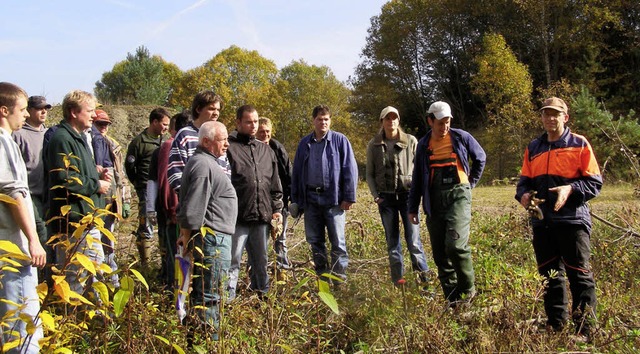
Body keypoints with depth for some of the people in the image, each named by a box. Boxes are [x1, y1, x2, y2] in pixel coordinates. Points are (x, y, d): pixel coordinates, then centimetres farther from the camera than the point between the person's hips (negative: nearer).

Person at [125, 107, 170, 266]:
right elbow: (129, 165, -3)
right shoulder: (139, 141, -5)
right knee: (146, 228, -2)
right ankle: (144, 263, 7)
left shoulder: (164, 140, 13)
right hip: (147, 192, -6)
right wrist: (140, 185, 3)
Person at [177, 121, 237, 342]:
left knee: (201, 292, 16)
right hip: (213, 239, -11)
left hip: (214, 239, 11)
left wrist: (187, 236, 19)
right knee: (209, 296, -5)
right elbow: (192, 209, -20)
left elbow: (190, 206, 22)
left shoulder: (204, 162, 19)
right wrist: (188, 237, -9)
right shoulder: (203, 166, -16)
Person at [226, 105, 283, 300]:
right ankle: (228, 298, 7)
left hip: (262, 218, 6)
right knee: (232, 261, -1)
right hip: (237, 218, -6)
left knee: (261, 261, 16)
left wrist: (277, 209, 14)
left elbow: (275, 183, 20)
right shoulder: (228, 147, -3)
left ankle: (262, 295, 28)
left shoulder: (266, 150, 17)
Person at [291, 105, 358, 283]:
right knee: (315, 241, 10)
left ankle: (340, 279, 8)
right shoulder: (304, 143, 11)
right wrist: (295, 199, 11)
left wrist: (349, 197, -8)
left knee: (338, 242, 0)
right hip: (311, 200, 4)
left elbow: (350, 169, -3)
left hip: (333, 199, -4)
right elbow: (296, 172, 15)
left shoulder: (340, 140, -1)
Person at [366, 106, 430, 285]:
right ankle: (397, 277, 15)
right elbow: (369, 174, 10)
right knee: (392, 240, 7)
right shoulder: (374, 145, 6)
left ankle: (423, 274, 7)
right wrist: (375, 195, -1)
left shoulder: (411, 141, 2)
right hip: (386, 197, 2)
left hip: (408, 195, -2)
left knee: (413, 238, -6)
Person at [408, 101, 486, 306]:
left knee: (456, 244, -20)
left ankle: (468, 289, 2)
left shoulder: (461, 138, 4)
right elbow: (417, 178, 16)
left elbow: (480, 159, 19)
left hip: (458, 195, -4)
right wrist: (413, 208, 14)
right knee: (439, 252, 3)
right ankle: (452, 298, 13)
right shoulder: (423, 145, 12)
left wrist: (471, 182, 14)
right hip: (434, 200, 4)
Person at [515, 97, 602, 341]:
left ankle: (585, 329, 5)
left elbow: (595, 183, -2)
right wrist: (523, 194, -5)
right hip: (542, 221, 5)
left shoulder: (579, 144, 1)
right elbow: (525, 181, 16)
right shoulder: (533, 148, 14)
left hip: (572, 219, -5)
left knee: (579, 274, -3)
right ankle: (556, 325, 23)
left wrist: (571, 189, -19)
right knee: (549, 274, 12)